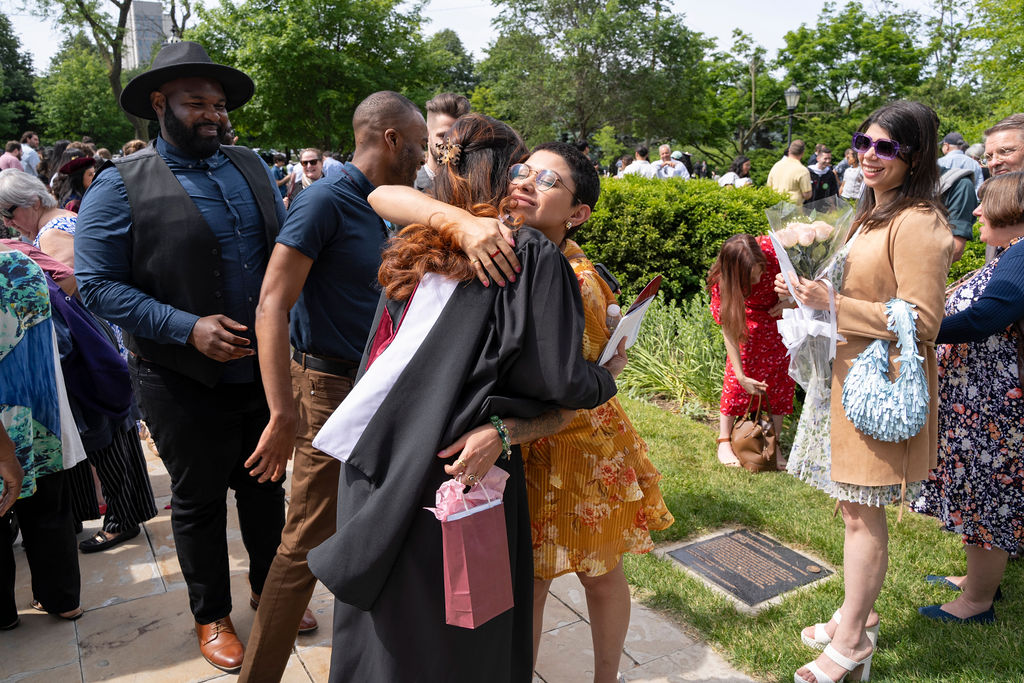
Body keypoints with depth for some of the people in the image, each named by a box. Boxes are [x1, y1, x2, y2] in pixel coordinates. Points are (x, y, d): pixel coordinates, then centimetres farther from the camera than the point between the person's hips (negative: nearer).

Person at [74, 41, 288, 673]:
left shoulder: (251, 166, 6)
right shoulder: (122, 184, -9)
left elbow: (281, 245, 15)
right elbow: (97, 283, -12)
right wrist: (187, 329, -22)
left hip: (263, 366, 5)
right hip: (185, 379, -4)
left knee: (265, 485, 18)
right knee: (199, 501, 13)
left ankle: (270, 591, 40)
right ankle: (212, 616, 34)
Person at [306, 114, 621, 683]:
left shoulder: (415, 248, 8)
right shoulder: (533, 257, -9)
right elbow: (559, 380, -12)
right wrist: (606, 376, 7)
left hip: (378, 464, 6)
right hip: (455, 467, -5)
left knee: (388, 626, 22)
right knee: (458, 632, 14)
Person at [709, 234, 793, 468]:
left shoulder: (773, 251, -35)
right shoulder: (722, 282, -33)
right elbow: (728, 330, -27)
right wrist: (740, 375, -28)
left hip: (779, 313, 2)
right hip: (748, 318, -2)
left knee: (780, 378, 3)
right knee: (736, 381, -6)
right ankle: (724, 441, 10)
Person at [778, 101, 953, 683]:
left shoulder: (917, 223, -16)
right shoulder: (873, 214, 15)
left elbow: (922, 322, -20)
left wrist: (835, 304, -23)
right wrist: (813, 290, 10)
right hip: (849, 374, 9)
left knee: (862, 511, 0)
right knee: (856, 507, 17)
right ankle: (861, 614, 34)